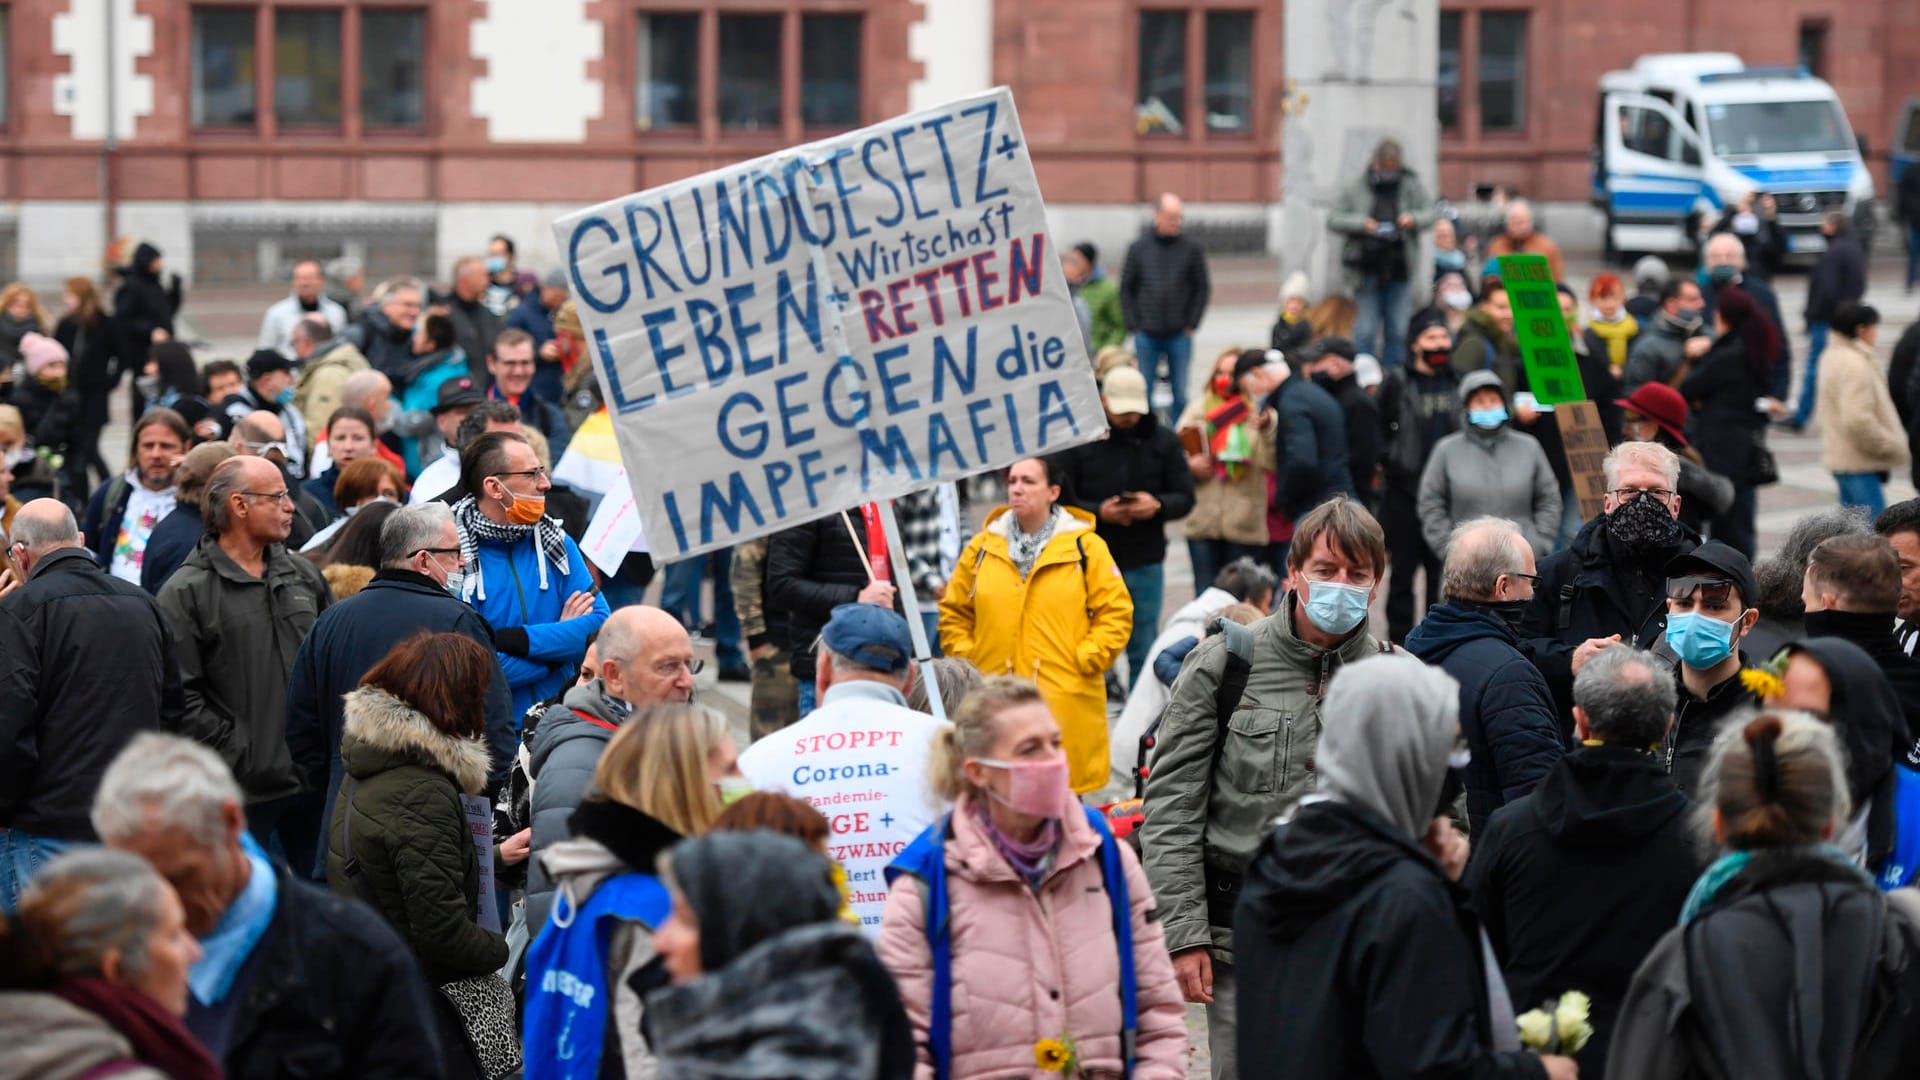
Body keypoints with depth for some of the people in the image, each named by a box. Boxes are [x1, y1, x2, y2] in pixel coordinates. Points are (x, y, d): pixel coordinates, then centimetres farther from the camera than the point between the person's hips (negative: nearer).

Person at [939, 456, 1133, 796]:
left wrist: (1084, 661, -5)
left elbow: (1116, 612, 3)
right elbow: (953, 613, 18)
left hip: (1065, 700, -2)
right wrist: (965, 657, 5)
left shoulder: (1086, 547, 3)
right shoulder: (983, 548, 10)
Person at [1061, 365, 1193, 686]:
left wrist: (1157, 505, -16)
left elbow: (1185, 498, 6)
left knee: (1143, 652, 9)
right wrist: (1098, 512, -20)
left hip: (1146, 564, 2)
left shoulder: (1163, 441, 5)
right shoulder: (1079, 440, -2)